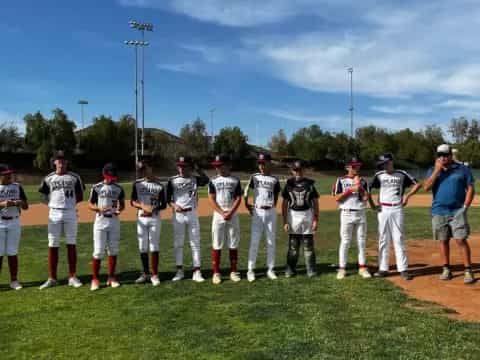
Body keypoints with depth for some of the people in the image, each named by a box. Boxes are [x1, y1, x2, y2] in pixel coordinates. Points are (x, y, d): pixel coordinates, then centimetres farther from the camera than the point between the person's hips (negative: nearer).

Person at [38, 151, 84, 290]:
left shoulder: (74, 177, 5)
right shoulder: (49, 178, 7)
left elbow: (80, 196, 8)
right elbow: (44, 198, 9)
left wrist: (69, 202, -3)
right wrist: (53, 204, -3)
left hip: (71, 213, 0)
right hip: (54, 214, 0)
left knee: (71, 245, 3)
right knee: (53, 246, 2)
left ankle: (72, 277, 11)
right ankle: (52, 278, 10)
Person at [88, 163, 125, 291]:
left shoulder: (119, 188, 5)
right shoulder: (97, 188, -2)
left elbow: (122, 204, 14)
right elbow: (90, 205, 0)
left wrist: (119, 210, -9)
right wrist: (99, 209, -19)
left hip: (114, 221, 3)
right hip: (101, 220, -3)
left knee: (113, 250, 7)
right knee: (98, 251, -5)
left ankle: (111, 277, 18)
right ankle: (95, 279, 7)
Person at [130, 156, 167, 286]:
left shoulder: (159, 185, -4)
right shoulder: (137, 183, 4)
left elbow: (163, 205, 0)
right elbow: (132, 202, 3)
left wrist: (153, 209, -19)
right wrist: (143, 207, -16)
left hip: (154, 219, -3)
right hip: (141, 219, 3)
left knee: (154, 247, -1)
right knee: (142, 247, 8)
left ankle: (154, 274, 9)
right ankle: (146, 273, 21)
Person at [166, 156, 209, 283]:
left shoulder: (195, 179, 3)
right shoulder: (172, 180, 3)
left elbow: (206, 180, -18)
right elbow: (168, 198, 2)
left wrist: (197, 168, -18)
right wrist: (174, 205, -17)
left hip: (192, 214, 0)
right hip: (178, 215, 0)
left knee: (195, 243, 2)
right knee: (178, 244, 6)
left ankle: (197, 272, 7)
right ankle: (179, 271, 17)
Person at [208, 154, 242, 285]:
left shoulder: (235, 180, 5)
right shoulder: (213, 181, 5)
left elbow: (238, 198, 0)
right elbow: (211, 199, -1)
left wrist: (230, 213, -14)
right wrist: (222, 213, -13)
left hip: (233, 215, 0)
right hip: (218, 215, 0)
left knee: (233, 245, 4)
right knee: (216, 245, 0)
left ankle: (233, 271, 14)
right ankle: (216, 273, 7)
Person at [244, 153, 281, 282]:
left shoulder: (274, 179, 5)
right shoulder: (254, 177, 4)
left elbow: (276, 197, 10)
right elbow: (246, 192, 5)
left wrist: (272, 208, -1)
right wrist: (247, 204, -4)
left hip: (271, 212, 1)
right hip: (257, 212, -1)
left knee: (271, 242, 6)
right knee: (254, 242, -2)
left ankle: (270, 269, 16)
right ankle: (251, 270, 4)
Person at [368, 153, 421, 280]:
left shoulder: (402, 174, 2)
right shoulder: (379, 175, 5)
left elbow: (417, 184, 5)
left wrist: (407, 195, -5)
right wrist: (372, 205, 2)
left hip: (397, 209, -2)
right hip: (383, 210, 2)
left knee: (399, 239, -1)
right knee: (383, 240, 5)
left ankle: (403, 269, 3)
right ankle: (383, 269, 11)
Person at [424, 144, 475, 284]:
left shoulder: (463, 169, 3)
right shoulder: (433, 170, 8)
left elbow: (470, 188, 3)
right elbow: (426, 187, -6)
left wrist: (465, 207, -7)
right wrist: (437, 170, -11)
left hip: (457, 211, -2)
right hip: (439, 212, 3)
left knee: (461, 240, -8)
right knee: (443, 240, 9)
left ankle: (468, 271, -2)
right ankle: (446, 269, 19)